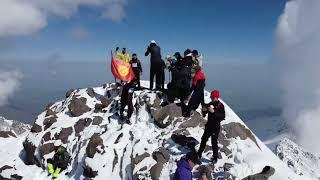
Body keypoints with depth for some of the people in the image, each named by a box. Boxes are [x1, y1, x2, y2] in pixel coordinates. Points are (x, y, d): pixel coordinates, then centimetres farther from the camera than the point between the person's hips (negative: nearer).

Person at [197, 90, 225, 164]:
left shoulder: (220, 105, -14)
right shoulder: (210, 104, 4)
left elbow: (223, 116, -25)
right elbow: (204, 113, 13)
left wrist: (214, 112, -34)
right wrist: (204, 110, -10)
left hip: (216, 127, -6)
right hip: (209, 125, 7)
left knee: (214, 142, 0)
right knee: (204, 139, 16)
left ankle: (215, 158, 16)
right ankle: (199, 153, 30)